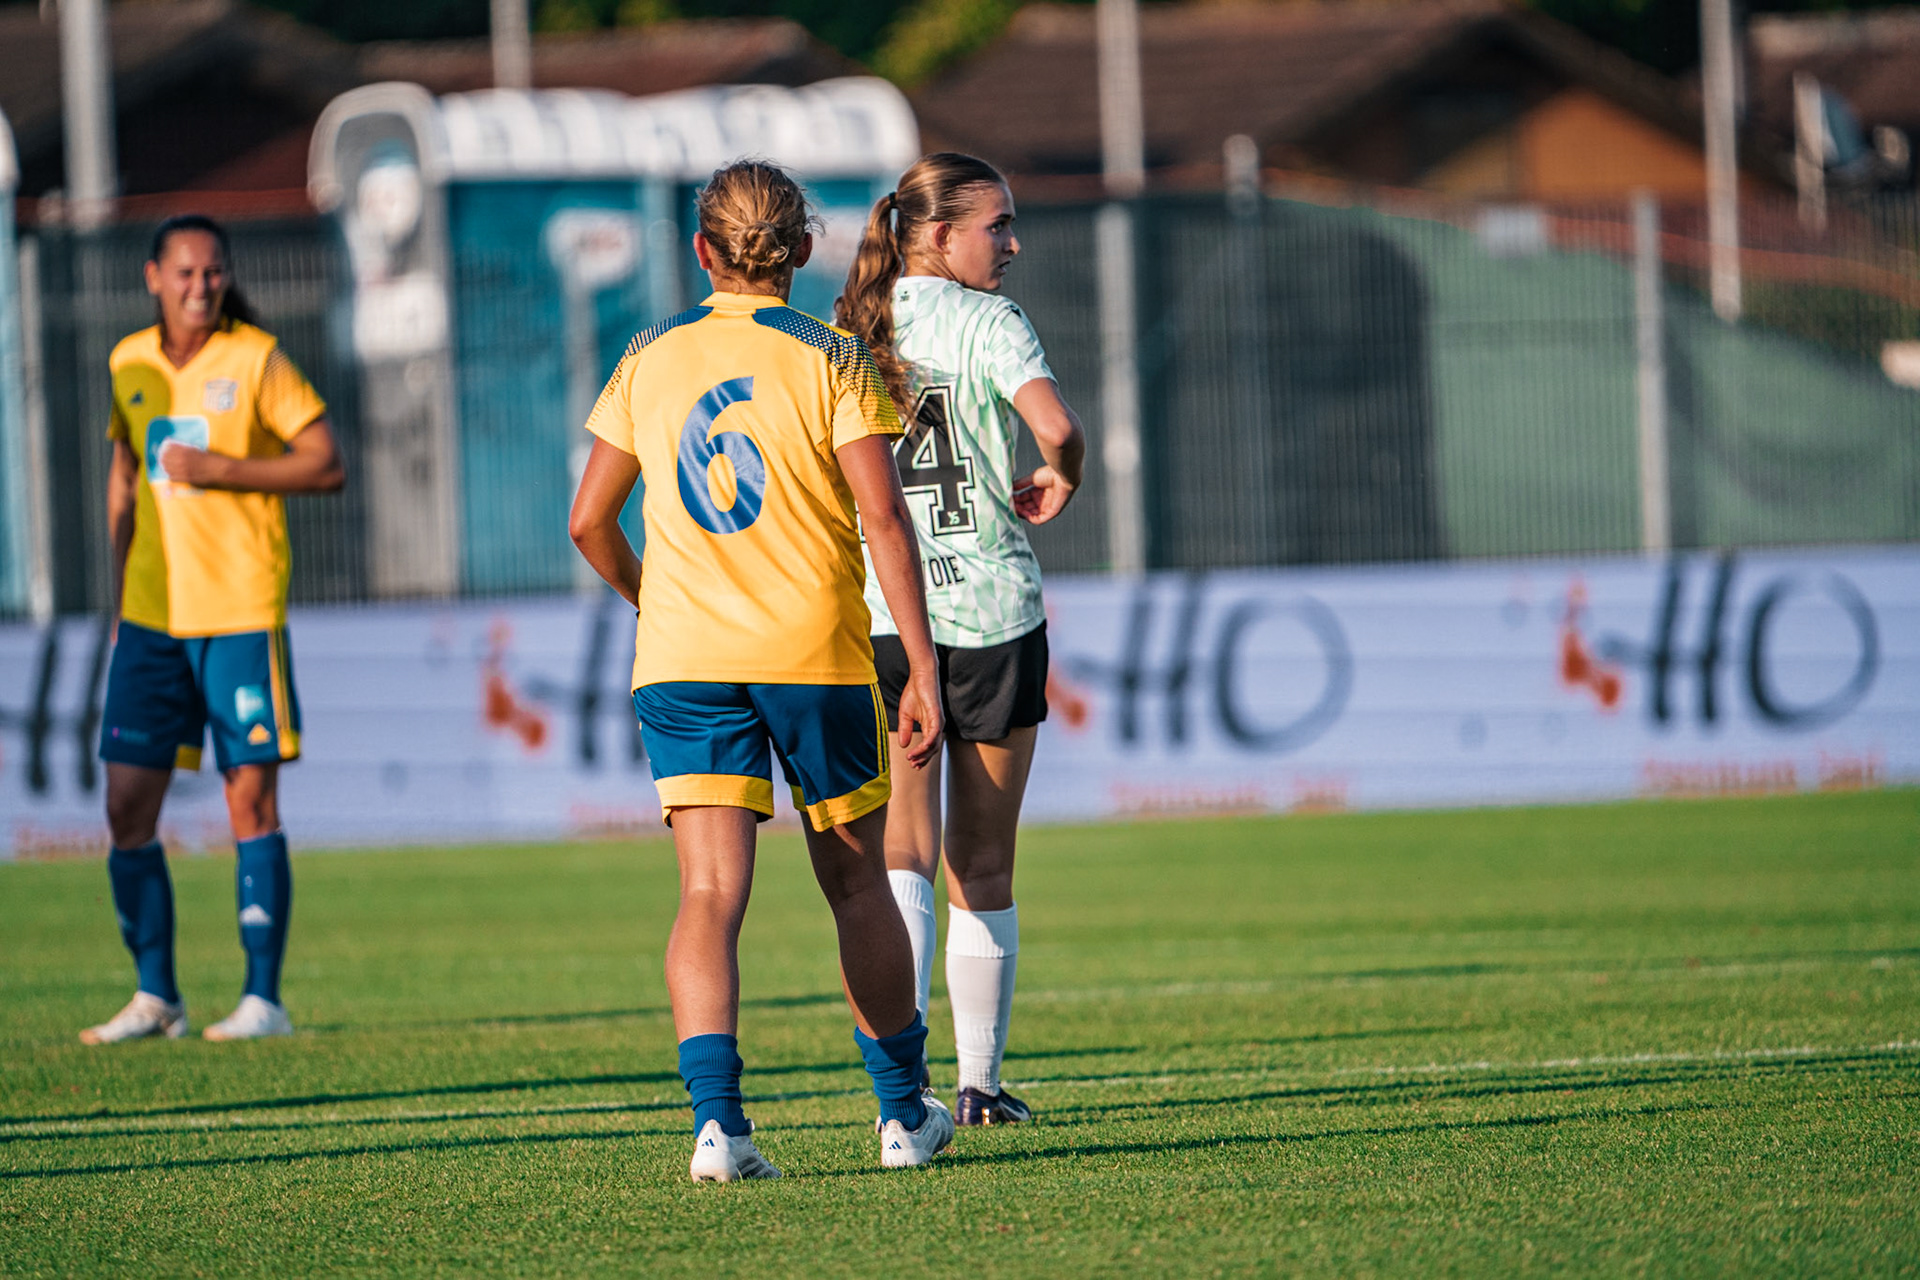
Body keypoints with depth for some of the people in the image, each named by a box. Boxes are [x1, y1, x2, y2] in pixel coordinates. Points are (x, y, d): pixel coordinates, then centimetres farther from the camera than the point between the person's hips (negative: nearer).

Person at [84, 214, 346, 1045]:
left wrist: (219, 468, -15)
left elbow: (326, 467, -6)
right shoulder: (130, 363, 10)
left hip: (241, 610, -5)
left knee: (251, 799, -4)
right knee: (127, 804, 0)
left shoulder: (256, 359, -4)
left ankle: (263, 997, 1)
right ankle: (155, 995, 9)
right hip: (150, 614, 5)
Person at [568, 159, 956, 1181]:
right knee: (856, 882, 14)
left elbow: (590, 522, 8)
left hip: (683, 656, 1)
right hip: (816, 654, -1)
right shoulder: (831, 361, -2)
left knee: (711, 893, -5)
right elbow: (884, 515, -10)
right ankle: (904, 1114, 23)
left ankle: (716, 1120, -22)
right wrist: (922, 666, -9)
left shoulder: (651, 359, 6)